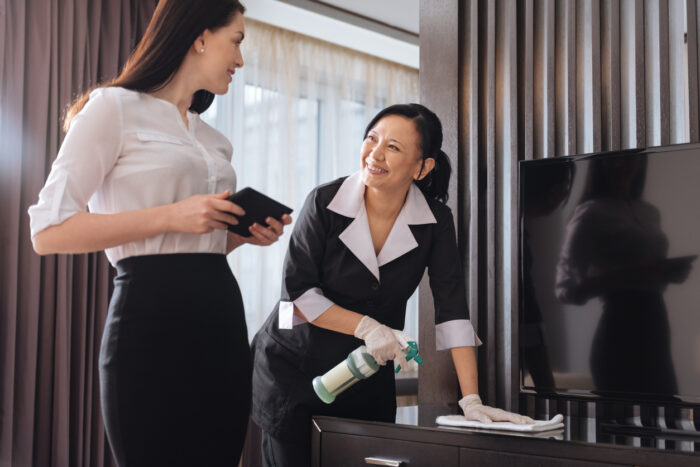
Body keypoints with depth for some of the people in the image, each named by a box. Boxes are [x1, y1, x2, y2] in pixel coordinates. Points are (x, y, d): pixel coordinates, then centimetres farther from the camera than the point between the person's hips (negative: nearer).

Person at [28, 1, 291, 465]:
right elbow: (49, 231, -10)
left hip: (222, 310, 7)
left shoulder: (213, 139, 20)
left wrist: (246, 233, 7)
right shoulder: (115, 107, -2)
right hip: (153, 311, -7)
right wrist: (171, 216, -15)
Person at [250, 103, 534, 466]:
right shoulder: (325, 202, -14)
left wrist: (471, 400, -17)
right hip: (293, 365, -2)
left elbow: (452, 309, -11)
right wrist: (366, 327, -22)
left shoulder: (435, 221, -8)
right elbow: (297, 291, -13)